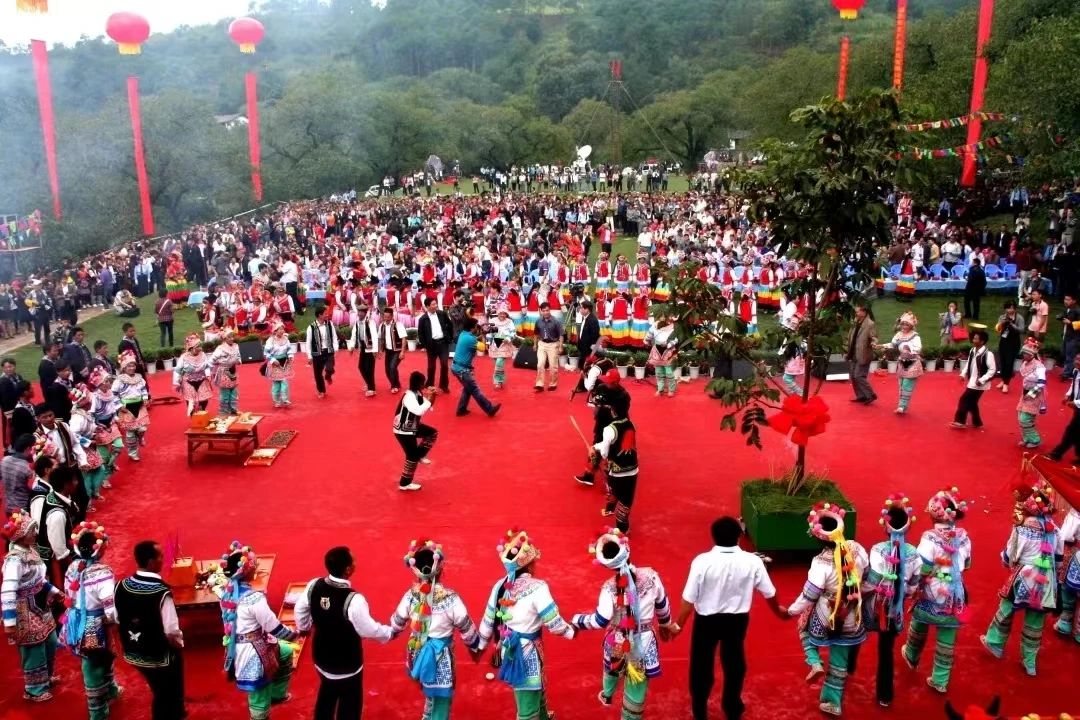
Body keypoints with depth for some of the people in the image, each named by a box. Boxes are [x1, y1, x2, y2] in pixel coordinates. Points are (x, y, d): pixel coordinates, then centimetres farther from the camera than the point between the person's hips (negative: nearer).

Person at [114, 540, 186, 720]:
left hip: (133, 654, 6)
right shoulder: (161, 592, -29)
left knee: (159, 692, 29)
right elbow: (171, 632, -27)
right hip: (161, 657, -6)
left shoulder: (122, 586, -9)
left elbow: (118, 619, 4)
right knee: (168, 697, 19)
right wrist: (179, 644, -7)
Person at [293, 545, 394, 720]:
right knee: (350, 702, 17)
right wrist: (390, 632, -4)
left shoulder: (313, 586, -16)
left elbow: (300, 609, 2)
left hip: (321, 655, 6)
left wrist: (304, 628, 23)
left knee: (326, 694, 30)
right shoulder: (353, 600, -33)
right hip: (347, 662, -6)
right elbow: (369, 630, -23)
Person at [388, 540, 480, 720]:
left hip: (417, 654, 4)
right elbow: (467, 630, -10)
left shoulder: (411, 595, -9)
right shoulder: (450, 598, -21)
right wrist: (476, 646, 11)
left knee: (431, 693, 31)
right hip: (439, 657, -4)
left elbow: (395, 625, 6)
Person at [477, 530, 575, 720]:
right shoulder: (537, 588, -22)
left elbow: (488, 620, 6)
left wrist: (480, 646, 21)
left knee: (537, 690, 29)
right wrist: (571, 631, 2)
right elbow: (554, 623, -17)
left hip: (509, 650, 7)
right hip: (527, 652, -7)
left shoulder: (500, 586, -3)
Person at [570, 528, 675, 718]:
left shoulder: (610, 587, -23)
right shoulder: (651, 575, -15)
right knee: (636, 686, 13)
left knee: (612, 668, 34)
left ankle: (606, 696, 64)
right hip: (643, 641, -1)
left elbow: (600, 621, -26)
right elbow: (662, 605, 1)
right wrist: (666, 624, 20)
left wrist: (576, 620, -10)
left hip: (618, 641, 1)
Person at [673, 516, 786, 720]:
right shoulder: (753, 562, -17)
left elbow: (689, 598, -18)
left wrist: (678, 625, -4)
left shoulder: (702, 561, -23)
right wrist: (778, 611, 19)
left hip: (706, 620, -2)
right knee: (734, 663, 24)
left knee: (702, 665, 19)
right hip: (737, 619, 2)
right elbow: (769, 593, -3)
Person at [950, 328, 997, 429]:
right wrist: (964, 374, 5)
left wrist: (982, 380, -21)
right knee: (971, 402, 15)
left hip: (979, 384, -8)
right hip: (972, 382, 8)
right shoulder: (972, 351, 5)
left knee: (964, 400, -6)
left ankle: (960, 422, 3)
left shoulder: (987, 354, -19)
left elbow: (993, 370, -18)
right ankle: (976, 422, 29)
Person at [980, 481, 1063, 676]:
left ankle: (995, 644, 35)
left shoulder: (1023, 528, -18)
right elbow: (1059, 556, 10)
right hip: (1047, 583, 5)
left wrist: (1006, 559, 11)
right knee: (1035, 623, 14)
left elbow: (1009, 557, -10)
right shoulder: (1053, 527, -2)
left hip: (1025, 579, -5)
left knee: (1006, 611, 18)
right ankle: (1029, 663, 24)